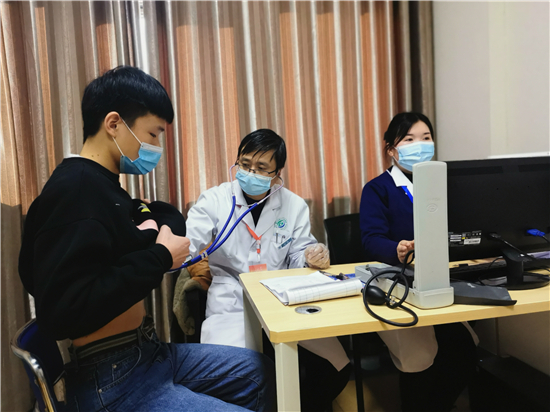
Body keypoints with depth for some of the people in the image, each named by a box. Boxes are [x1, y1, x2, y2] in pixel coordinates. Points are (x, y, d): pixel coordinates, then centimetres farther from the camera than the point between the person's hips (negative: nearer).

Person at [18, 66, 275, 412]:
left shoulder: (101, 183, 8)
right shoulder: (75, 191, -22)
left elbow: (169, 215, 17)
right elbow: (62, 312, -32)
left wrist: (148, 236, -6)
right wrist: (159, 256, -23)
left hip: (148, 352, 10)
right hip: (111, 382, -9)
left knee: (262, 372, 19)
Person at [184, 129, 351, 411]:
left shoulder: (295, 206, 4)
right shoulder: (213, 200, -3)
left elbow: (299, 257, 5)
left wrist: (314, 256, -19)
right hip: (231, 306, -2)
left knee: (335, 368, -9)